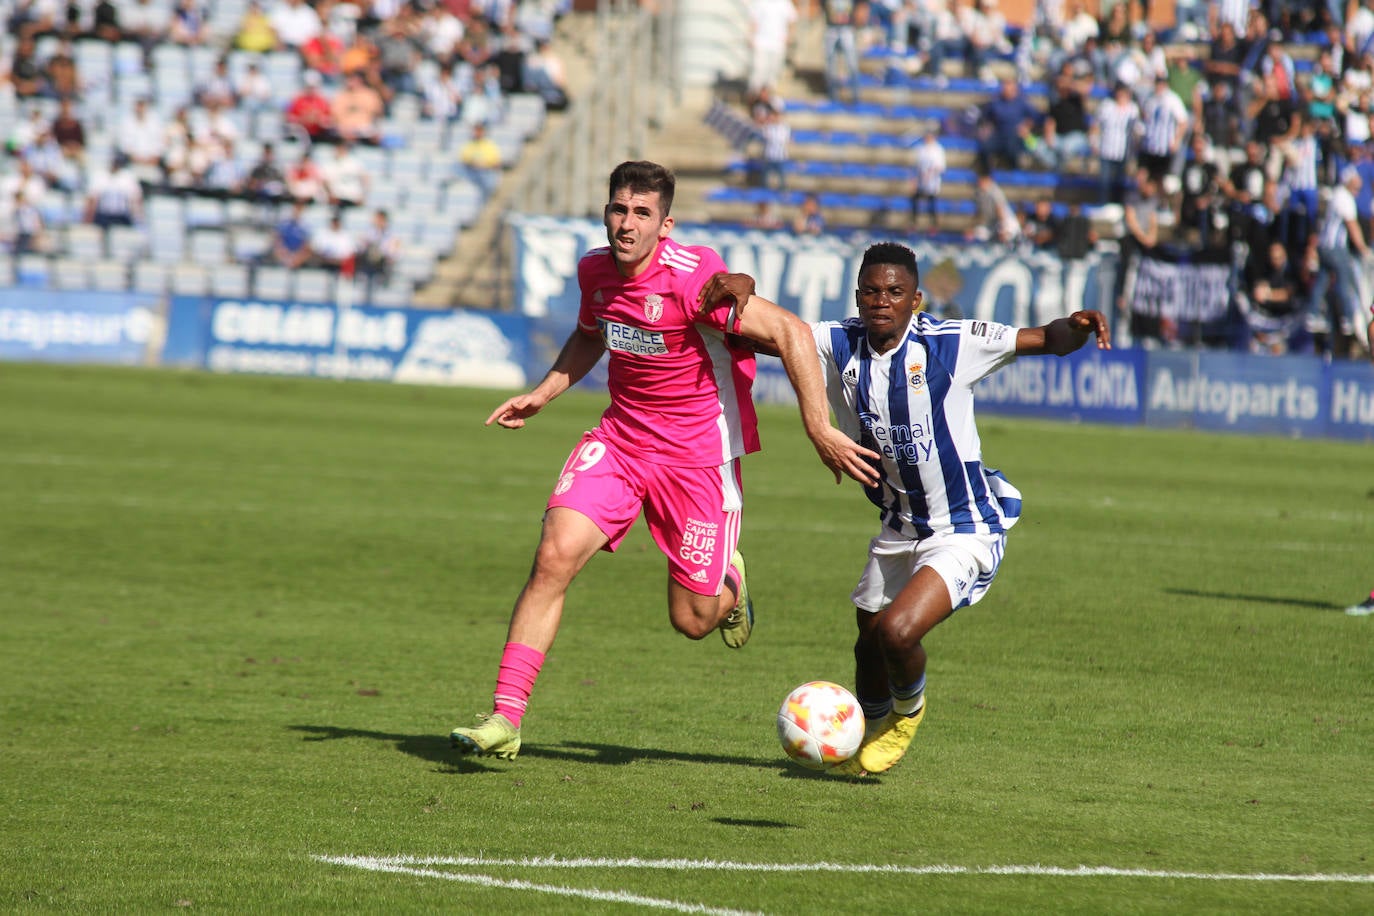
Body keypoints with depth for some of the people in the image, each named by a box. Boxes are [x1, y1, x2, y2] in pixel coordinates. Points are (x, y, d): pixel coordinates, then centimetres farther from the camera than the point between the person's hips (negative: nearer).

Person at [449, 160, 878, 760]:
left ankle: (729, 582, 40)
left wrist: (819, 430, -29)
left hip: (699, 451, -5)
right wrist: (543, 394, 11)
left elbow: (790, 332, -24)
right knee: (554, 557, -17)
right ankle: (504, 719, -14)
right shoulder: (595, 270, -1)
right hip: (621, 436, 5)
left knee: (692, 620, 1)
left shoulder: (693, 278, -23)